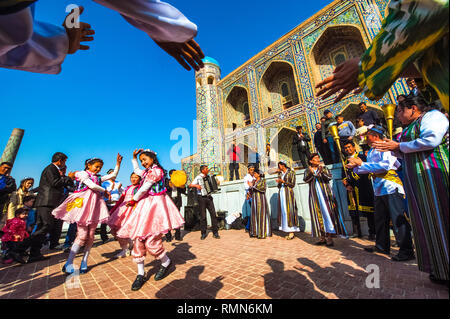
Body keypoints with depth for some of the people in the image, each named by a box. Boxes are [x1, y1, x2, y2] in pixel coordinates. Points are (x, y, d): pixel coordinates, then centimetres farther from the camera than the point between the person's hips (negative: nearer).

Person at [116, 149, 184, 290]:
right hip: (144, 205, 9)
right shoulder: (147, 172, 18)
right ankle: (141, 274, 18)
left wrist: (133, 200, 2)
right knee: (138, 239, 5)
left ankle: (166, 262, 19)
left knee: (151, 241, -9)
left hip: (154, 205, -9)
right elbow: (136, 170, 41)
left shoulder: (156, 170, -11)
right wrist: (134, 157, 35)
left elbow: (144, 189, -12)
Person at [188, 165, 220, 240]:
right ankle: (203, 233, 18)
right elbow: (190, 185, -7)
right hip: (202, 198, -4)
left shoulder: (208, 177, 12)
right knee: (203, 216, 3)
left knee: (213, 214, 0)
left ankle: (215, 232, 11)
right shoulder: (198, 178, -4)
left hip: (209, 197, 5)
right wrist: (196, 185, -22)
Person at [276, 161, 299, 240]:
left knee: (289, 210, -9)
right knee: (283, 211, 1)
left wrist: (283, 181, -17)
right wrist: (278, 182, -5)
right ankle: (287, 230, 6)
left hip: (288, 193, -5)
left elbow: (292, 184, -6)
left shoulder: (291, 172, 1)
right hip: (281, 193, 6)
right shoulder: (280, 174, 17)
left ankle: (292, 232, -5)